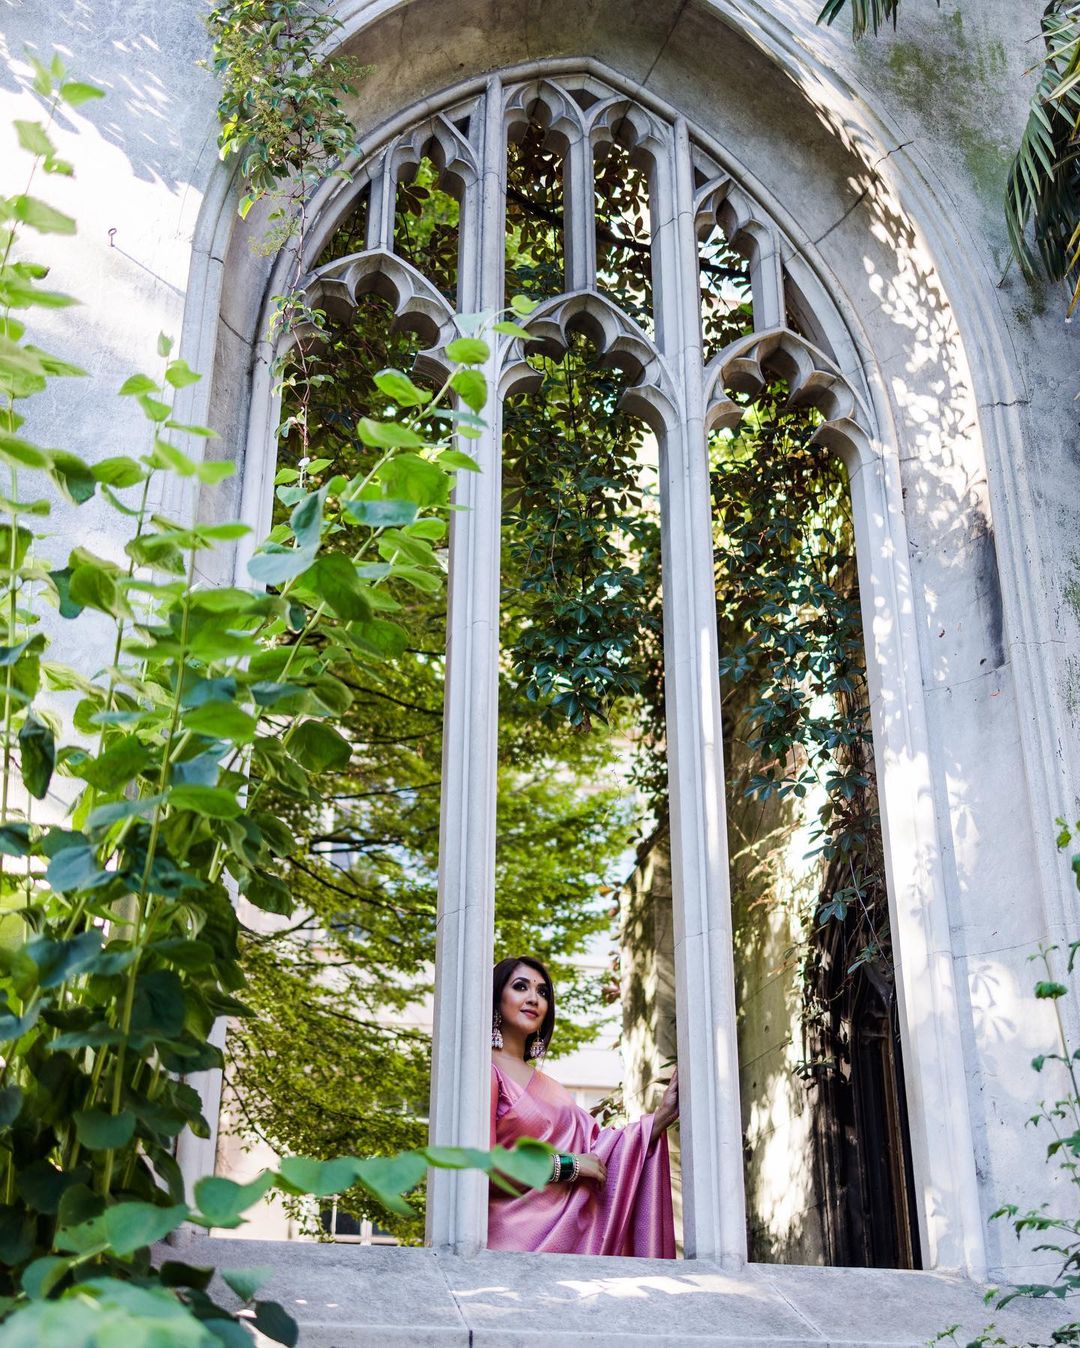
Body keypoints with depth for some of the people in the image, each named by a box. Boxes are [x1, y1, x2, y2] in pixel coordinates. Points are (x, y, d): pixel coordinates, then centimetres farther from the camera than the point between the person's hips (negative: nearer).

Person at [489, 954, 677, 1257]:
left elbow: (596, 1147, 11)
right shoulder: (487, 1071, -7)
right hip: (516, 1240, -7)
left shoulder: (544, 1084, 18)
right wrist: (567, 1165, -11)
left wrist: (663, 1116, 2)